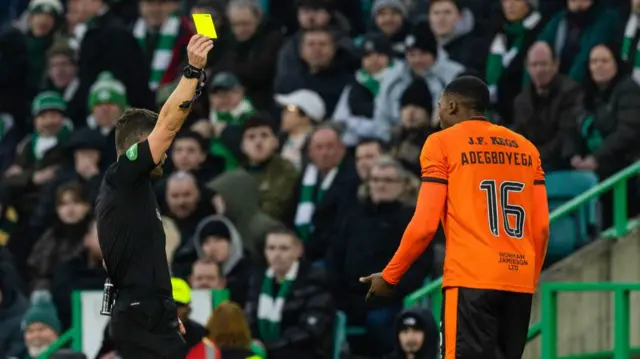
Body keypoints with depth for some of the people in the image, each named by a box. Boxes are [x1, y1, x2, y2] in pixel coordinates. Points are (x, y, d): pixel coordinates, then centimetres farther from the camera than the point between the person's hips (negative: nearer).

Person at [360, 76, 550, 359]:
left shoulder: (442, 144, 2)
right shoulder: (525, 148, 16)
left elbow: (425, 224, -5)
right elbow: (541, 227, 11)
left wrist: (389, 276, 4)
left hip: (471, 281, -5)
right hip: (519, 283, 5)